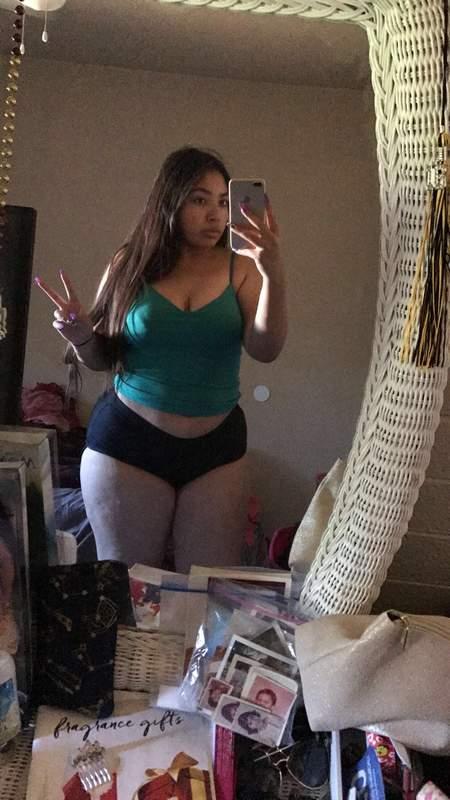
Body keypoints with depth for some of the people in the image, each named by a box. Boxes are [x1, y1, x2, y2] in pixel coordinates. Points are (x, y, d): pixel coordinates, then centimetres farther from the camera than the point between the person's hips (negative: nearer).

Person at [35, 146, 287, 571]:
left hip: (217, 446, 1)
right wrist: (80, 337, -15)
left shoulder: (240, 269, -1)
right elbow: (101, 358, 7)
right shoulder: (130, 265, 0)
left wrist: (273, 276, -25)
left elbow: (265, 349, -13)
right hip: (127, 443, 0)